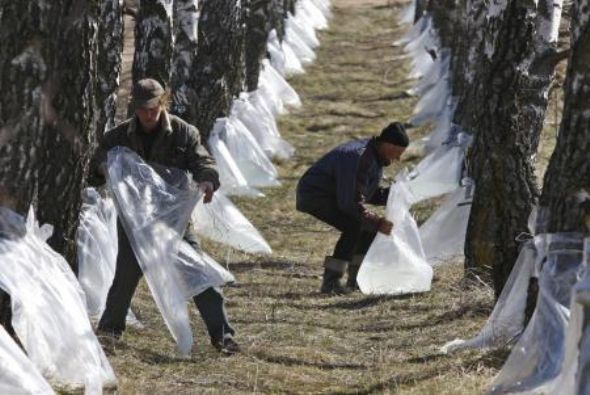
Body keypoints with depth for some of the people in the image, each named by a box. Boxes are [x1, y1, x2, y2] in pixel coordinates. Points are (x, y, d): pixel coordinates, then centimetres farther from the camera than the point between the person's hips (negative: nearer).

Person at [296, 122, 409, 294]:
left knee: (370, 225, 7)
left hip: (333, 196, 10)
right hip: (314, 195, -10)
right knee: (354, 227, -26)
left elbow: (369, 193, 11)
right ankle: (330, 282, -24)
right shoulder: (358, 158, -30)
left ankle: (356, 280, 12)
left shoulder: (375, 157, 2)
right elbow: (352, 202, -31)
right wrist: (377, 223, -28)